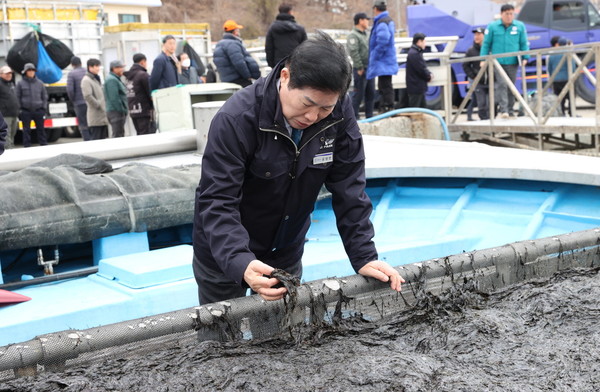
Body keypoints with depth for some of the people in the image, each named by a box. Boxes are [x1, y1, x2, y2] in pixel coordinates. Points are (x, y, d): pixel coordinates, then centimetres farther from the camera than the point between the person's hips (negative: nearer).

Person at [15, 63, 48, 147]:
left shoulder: (39, 83, 7)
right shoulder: (20, 83, 1)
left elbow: (45, 96, 12)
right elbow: (17, 97, 2)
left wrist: (44, 107, 4)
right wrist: (19, 109, -4)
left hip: (38, 111, 2)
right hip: (26, 111, -1)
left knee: (41, 128, 4)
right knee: (26, 130, 3)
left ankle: (43, 144, 11)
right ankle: (27, 145, 8)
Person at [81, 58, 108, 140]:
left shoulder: (97, 79, 19)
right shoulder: (86, 80, -9)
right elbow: (88, 96, -20)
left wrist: (105, 106, 13)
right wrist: (99, 105, -15)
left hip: (103, 117, 9)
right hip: (95, 118, -9)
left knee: (103, 138, 10)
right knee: (95, 139, -8)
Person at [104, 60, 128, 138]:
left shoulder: (116, 79, 20)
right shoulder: (112, 80, -13)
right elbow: (114, 98, -21)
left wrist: (123, 111, 19)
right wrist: (122, 111, -19)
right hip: (116, 112, -11)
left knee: (119, 135, 13)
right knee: (118, 135, -11)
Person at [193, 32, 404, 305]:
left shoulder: (338, 114, -15)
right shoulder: (235, 119, -28)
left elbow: (349, 191, -10)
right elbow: (217, 202, -31)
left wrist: (364, 258, -16)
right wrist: (241, 263, -46)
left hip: (286, 254, 4)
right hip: (224, 255, -4)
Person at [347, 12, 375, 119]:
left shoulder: (365, 34, 19)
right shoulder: (353, 35, -10)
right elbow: (353, 52, -18)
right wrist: (359, 68, -19)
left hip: (369, 69, 9)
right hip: (360, 70, -9)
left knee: (370, 93, 11)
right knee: (358, 94, -5)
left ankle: (369, 115, 18)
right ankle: (354, 115, 1)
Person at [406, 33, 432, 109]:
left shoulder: (417, 52, 14)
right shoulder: (414, 54, -20)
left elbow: (423, 66, 19)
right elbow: (421, 69, -22)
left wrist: (429, 74, 1)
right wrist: (429, 77, -5)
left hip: (419, 87, 11)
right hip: (415, 87, -11)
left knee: (423, 107, 17)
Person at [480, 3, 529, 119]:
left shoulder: (520, 26, 7)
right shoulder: (492, 27, 2)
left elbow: (524, 44, 11)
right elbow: (486, 44, 6)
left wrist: (525, 57, 0)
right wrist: (483, 59, 0)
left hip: (512, 62, 2)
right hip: (497, 62, -2)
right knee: (502, 84, -15)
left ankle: (510, 111, 14)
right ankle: (503, 110, -18)